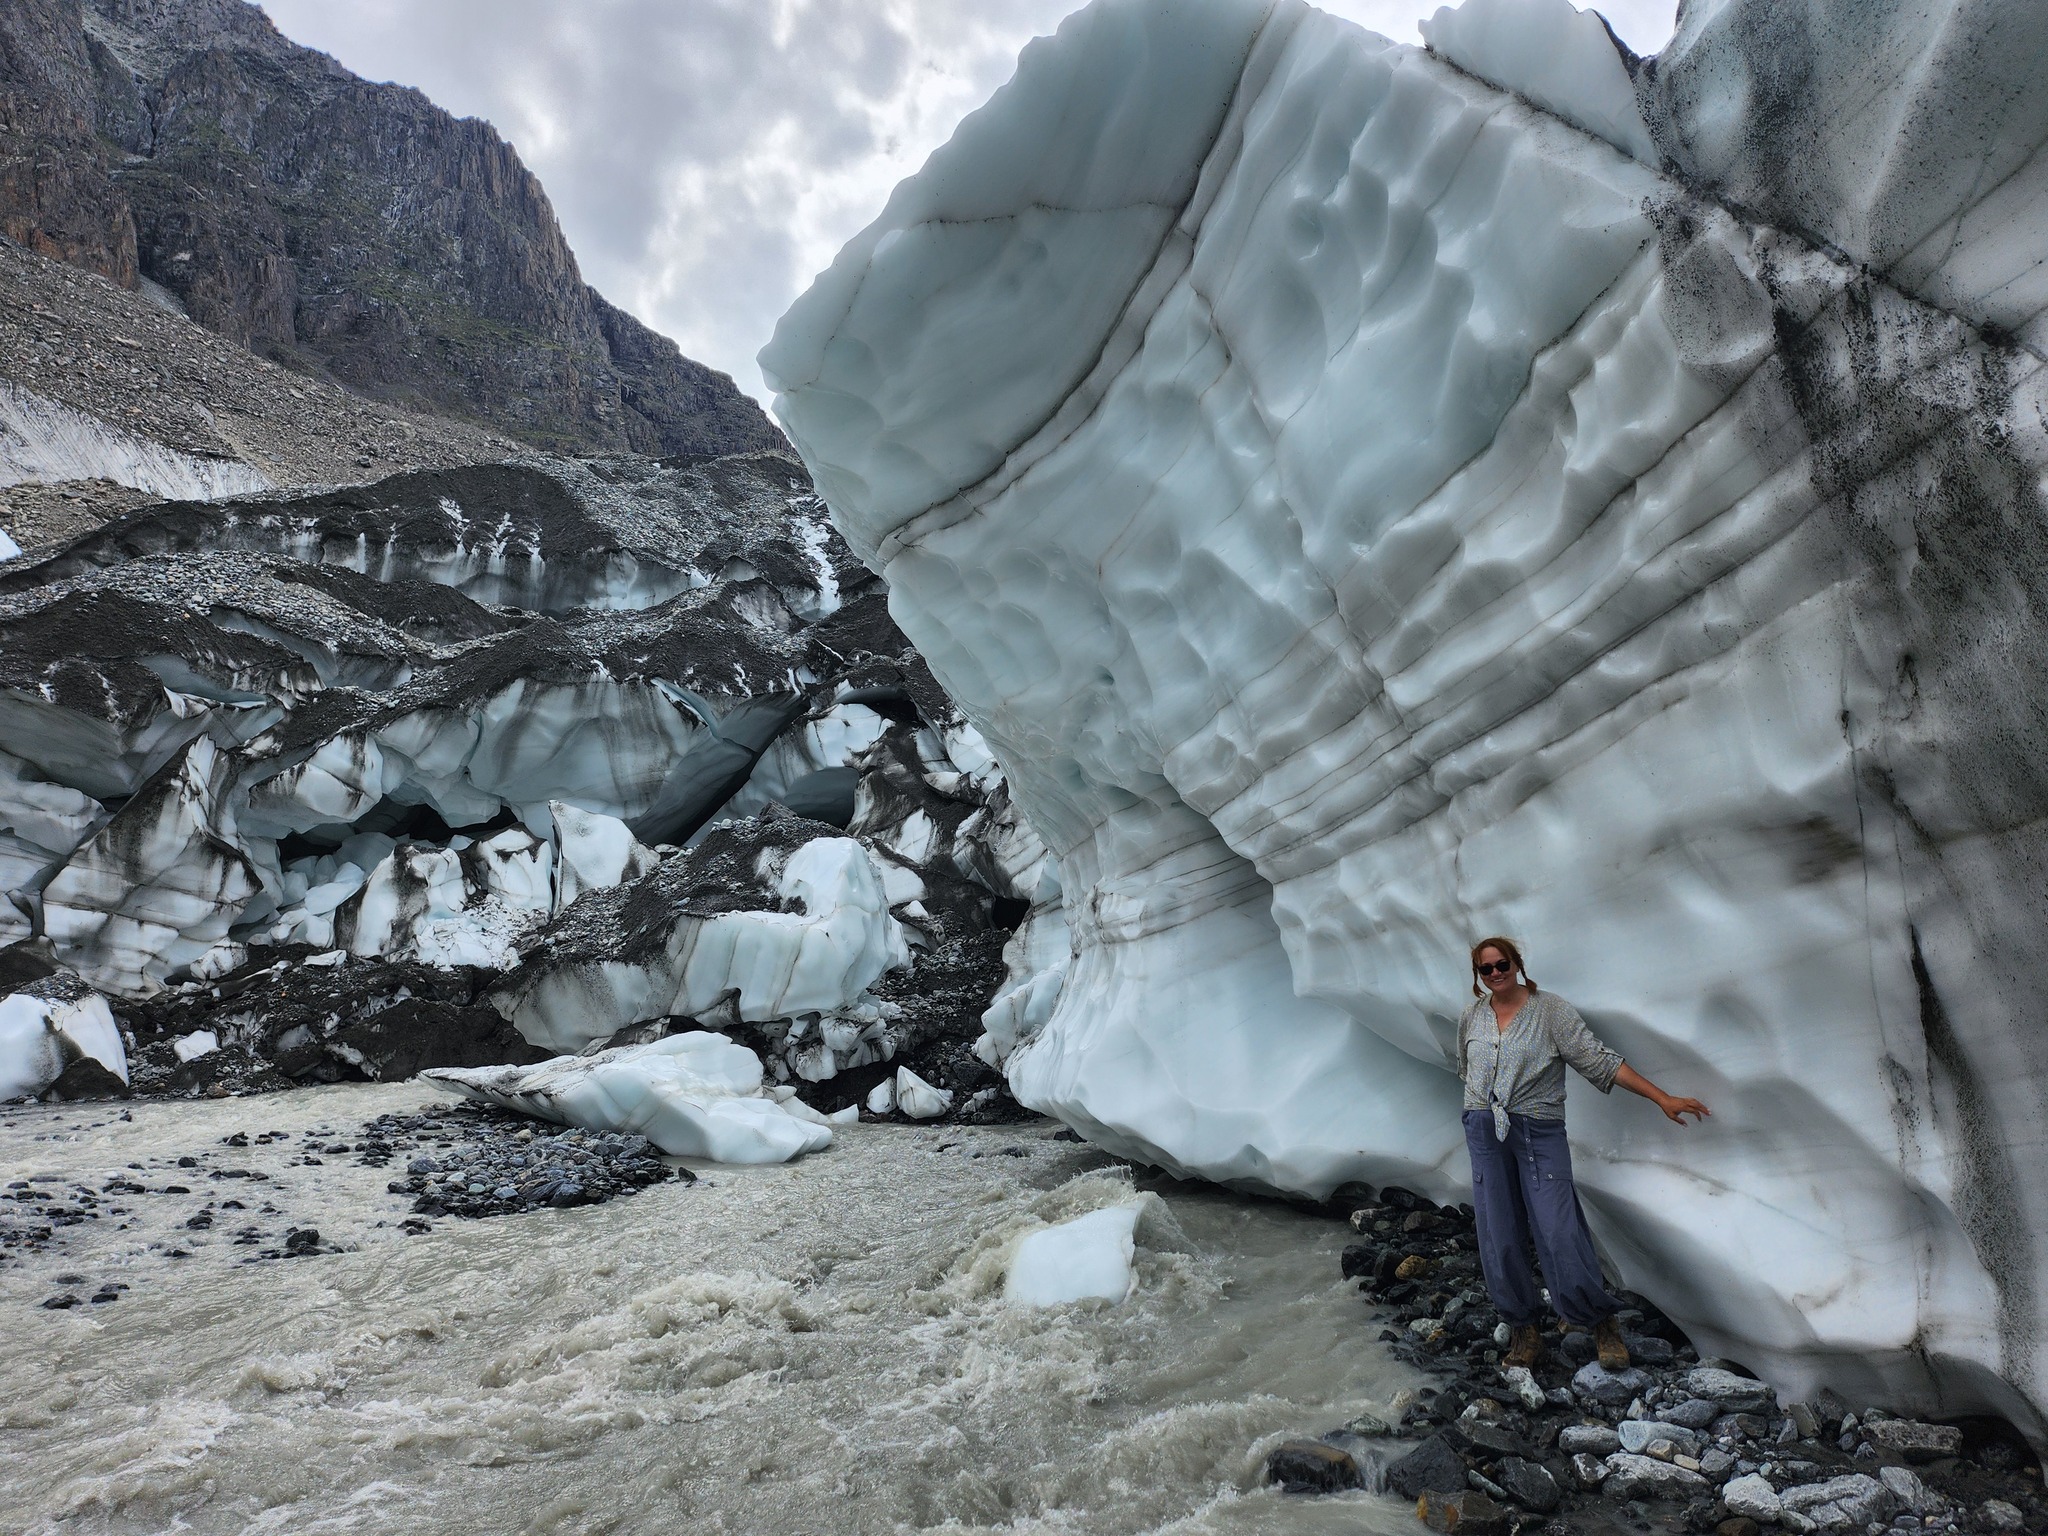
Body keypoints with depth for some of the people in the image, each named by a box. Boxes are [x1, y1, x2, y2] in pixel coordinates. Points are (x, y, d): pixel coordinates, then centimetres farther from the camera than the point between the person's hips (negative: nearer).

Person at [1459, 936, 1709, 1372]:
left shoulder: (1550, 1009, -5)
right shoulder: (1471, 1017, 6)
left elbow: (1599, 1061, -7)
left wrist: (1663, 1099, -11)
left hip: (1539, 1131, -3)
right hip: (1484, 1132, 3)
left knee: (1559, 1232, -9)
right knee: (1499, 1238, 2)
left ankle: (1602, 1323, 12)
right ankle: (1524, 1331, 17)